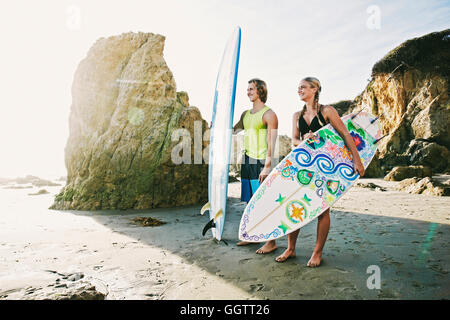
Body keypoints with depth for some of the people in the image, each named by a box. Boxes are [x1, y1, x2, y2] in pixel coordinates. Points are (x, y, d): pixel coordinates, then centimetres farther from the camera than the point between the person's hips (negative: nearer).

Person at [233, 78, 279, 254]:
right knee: (250, 201, 13)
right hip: (247, 160, 7)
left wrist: (267, 167, -19)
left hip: (261, 162, -7)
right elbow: (232, 130, 30)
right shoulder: (246, 114, 17)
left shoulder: (269, 114, -6)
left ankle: (271, 241, 6)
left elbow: (271, 143, -13)